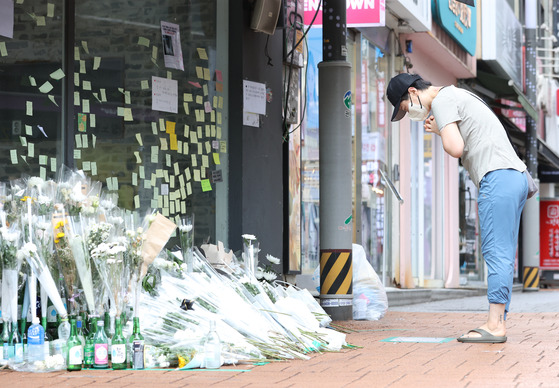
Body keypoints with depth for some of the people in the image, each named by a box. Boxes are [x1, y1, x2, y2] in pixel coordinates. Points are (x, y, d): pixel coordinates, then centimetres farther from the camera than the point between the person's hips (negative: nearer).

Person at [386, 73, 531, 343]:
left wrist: (440, 131, 3)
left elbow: (456, 149, -14)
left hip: (498, 177, -10)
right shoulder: (457, 96, 28)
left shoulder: (442, 100, -3)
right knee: (503, 255, 7)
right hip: (517, 177, 10)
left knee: (496, 252, -11)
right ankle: (498, 322, 6)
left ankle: (495, 325, -13)